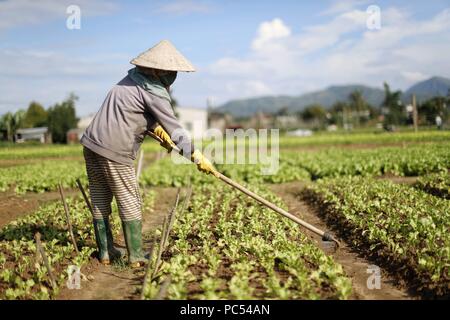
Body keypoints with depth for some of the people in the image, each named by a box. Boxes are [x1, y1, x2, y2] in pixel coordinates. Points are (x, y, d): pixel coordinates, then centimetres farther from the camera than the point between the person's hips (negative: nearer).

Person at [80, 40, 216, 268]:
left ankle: (106, 253, 21)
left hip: (91, 143, 8)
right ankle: (136, 257, 8)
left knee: (100, 202, 12)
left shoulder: (133, 77, 16)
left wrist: (157, 129, 19)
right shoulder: (155, 92, -10)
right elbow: (174, 128, -9)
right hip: (114, 152, -8)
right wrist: (197, 157, -3)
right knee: (130, 203, 3)